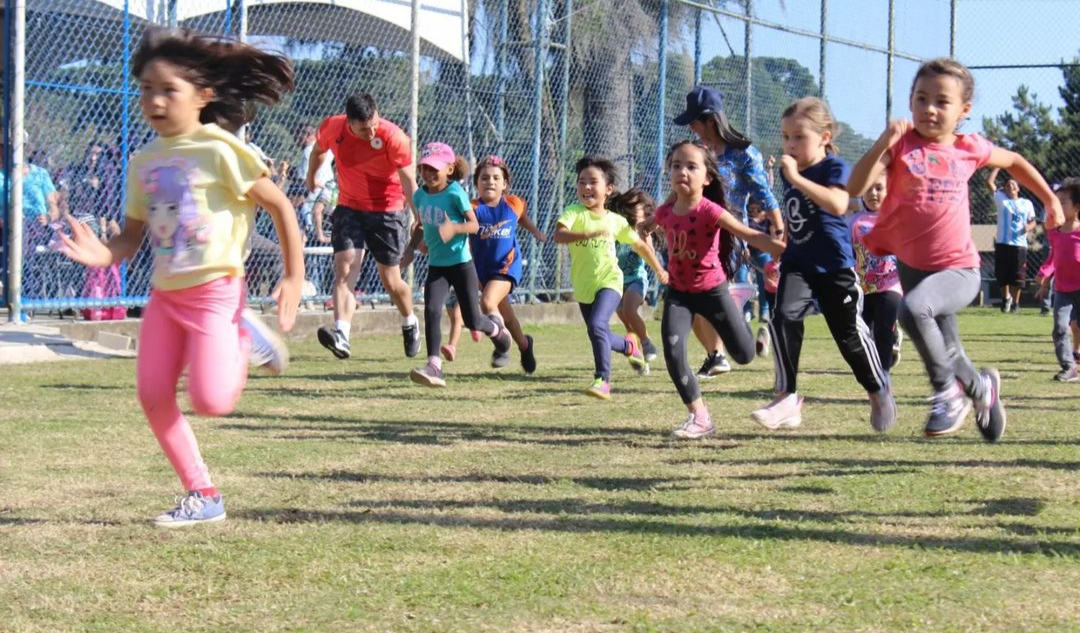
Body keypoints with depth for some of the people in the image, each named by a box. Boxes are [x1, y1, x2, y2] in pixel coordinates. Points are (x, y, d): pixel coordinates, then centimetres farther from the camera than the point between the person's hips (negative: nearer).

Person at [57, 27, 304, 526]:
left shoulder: (219, 149, -12)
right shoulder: (143, 162, 6)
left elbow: (280, 206, -7)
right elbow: (132, 236, 11)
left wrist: (294, 280, -8)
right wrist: (103, 254, -13)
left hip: (215, 291, -6)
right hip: (166, 294, 6)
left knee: (211, 401, -16)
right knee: (153, 395, 0)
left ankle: (246, 339, 15)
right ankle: (202, 496, 12)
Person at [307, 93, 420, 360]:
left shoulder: (393, 137, -21)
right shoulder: (332, 128, -11)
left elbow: (409, 183, -20)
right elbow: (319, 149, 13)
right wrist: (311, 176, 30)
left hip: (388, 211, -3)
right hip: (349, 208, 3)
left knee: (390, 280, 4)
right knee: (344, 268, -17)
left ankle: (410, 324, 34)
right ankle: (341, 335, -31)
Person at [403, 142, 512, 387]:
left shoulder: (455, 194, -15)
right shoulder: (420, 196, 3)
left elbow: (474, 225, -14)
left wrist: (454, 228, -32)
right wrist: (410, 248, 8)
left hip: (461, 263, -4)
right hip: (436, 266, 4)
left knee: (472, 320, 2)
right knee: (431, 311, -17)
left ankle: (495, 327, 38)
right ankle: (434, 367, -19)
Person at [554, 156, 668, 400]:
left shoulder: (616, 221, -3)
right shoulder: (574, 213, -10)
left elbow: (640, 245, 13)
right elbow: (559, 235, -30)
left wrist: (659, 270, 21)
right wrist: (589, 234, -45)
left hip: (609, 281, -2)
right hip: (583, 286, 2)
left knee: (597, 325, -26)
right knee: (602, 337, 16)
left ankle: (602, 380, -21)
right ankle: (629, 344, 49)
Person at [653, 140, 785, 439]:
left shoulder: (710, 211, -24)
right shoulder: (664, 213, -8)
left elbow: (750, 235, -32)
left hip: (712, 290, -3)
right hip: (679, 292, 3)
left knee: (744, 355, 6)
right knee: (673, 351, -17)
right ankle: (699, 416, -7)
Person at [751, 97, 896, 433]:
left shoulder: (834, 167, -15)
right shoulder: (788, 170, 7)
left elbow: (837, 204, -36)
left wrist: (797, 178, -38)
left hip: (834, 266, -5)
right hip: (797, 263, 5)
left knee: (849, 333, 2)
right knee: (784, 317, -19)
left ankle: (879, 391, 27)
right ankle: (787, 398, -16)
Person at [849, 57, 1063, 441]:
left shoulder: (970, 149, -1)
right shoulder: (901, 144, -7)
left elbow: (1013, 161, 21)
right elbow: (855, 188, -20)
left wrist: (1050, 200, 24)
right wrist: (883, 142, -30)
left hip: (958, 269, -2)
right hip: (912, 266, 2)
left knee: (914, 308, -33)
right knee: (948, 355, 12)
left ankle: (948, 391, -15)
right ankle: (980, 389, 45)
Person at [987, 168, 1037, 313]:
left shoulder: (1027, 203, 10)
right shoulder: (1001, 199, 7)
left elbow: (1032, 221, 14)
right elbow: (989, 182, 2)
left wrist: (1028, 227, -9)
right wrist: (998, 167, 3)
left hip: (1020, 244, 0)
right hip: (1002, 243, 0)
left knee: (1018, 276, 0)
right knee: (1003, 275, 4)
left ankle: (1015, 302, 15)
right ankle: (1006, 298, 27)